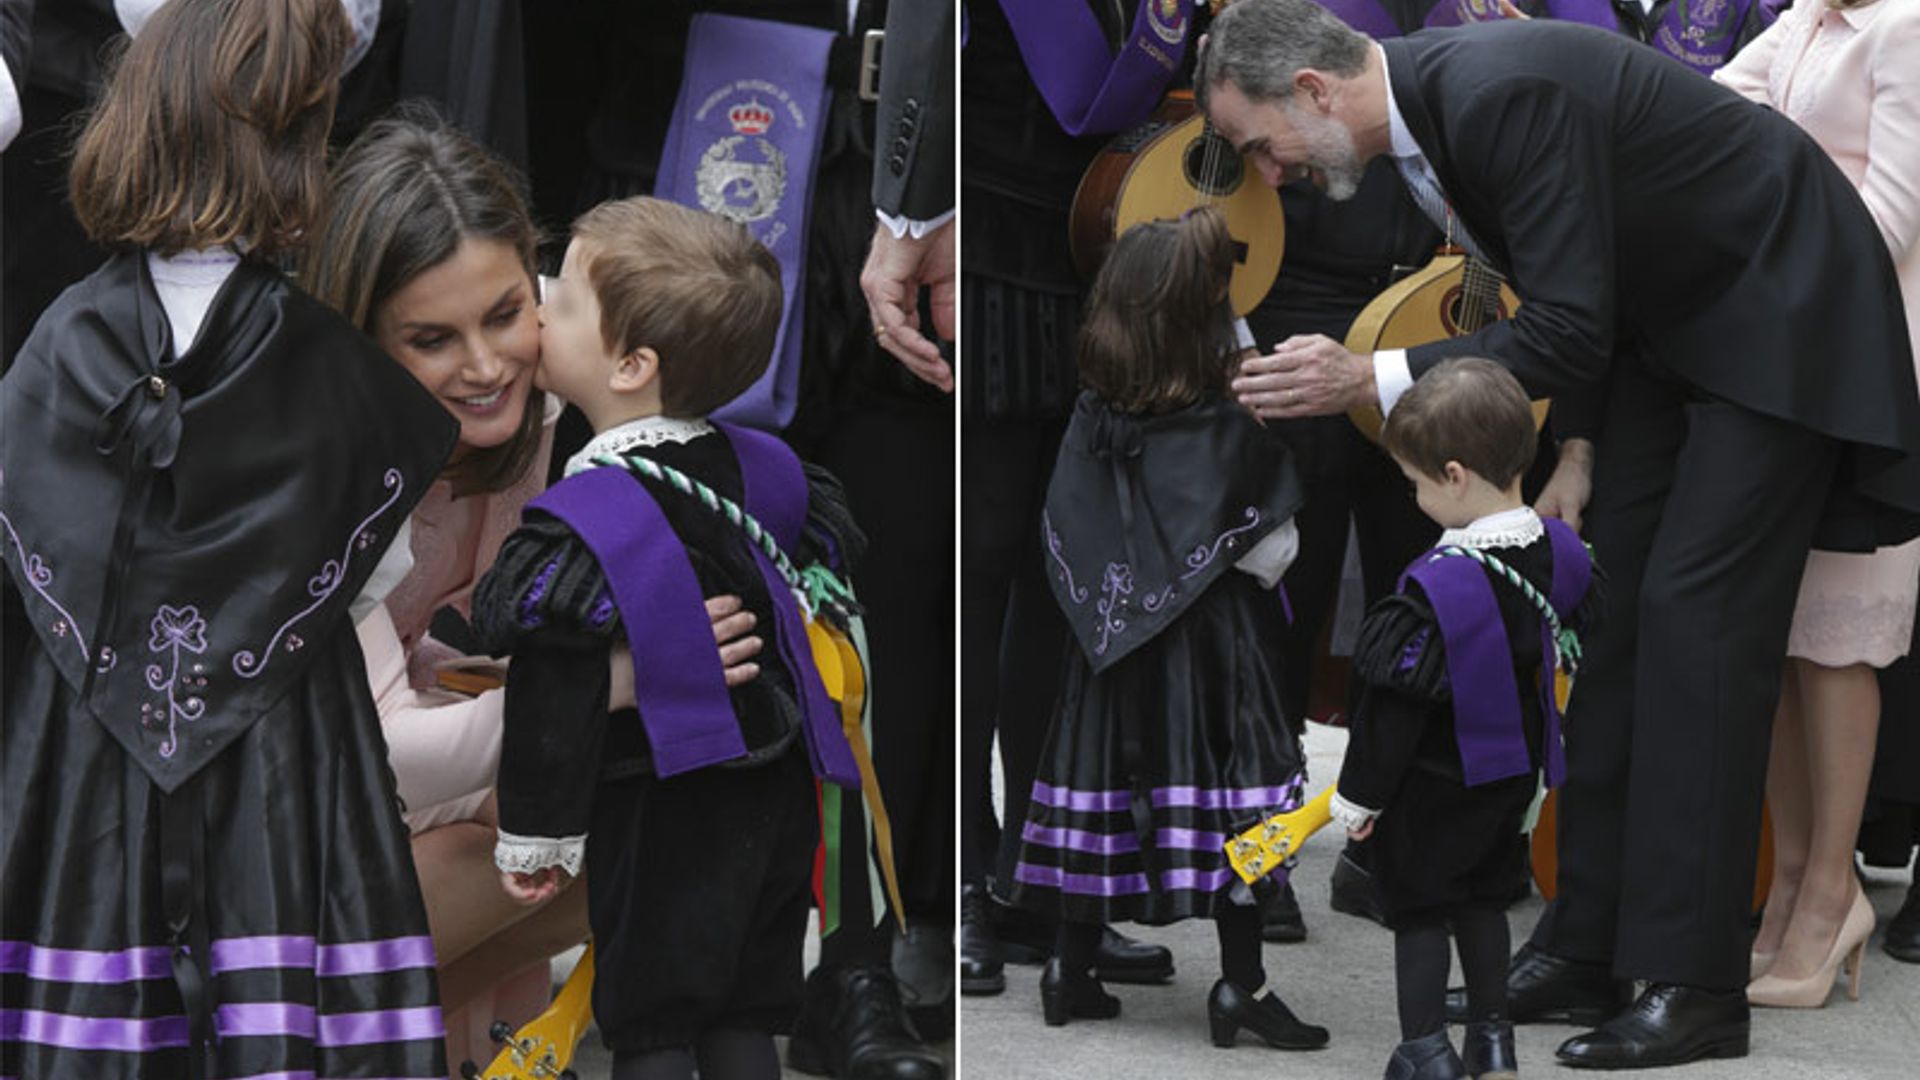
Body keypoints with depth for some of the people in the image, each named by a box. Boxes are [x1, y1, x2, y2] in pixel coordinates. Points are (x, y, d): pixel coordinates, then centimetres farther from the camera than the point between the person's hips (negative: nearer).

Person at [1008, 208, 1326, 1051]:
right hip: (1209, 646, -5)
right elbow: (1272, 552, -9)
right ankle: (1241, 987, 5)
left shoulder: (1089, 424, -3)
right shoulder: (1225, 435, -15)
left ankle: (1072, 973, 19)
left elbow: (1062, 539, 2)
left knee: (1101, 797, 11)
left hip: (1113, 650, 5)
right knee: (1229, 803, 2)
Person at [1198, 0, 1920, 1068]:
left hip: (1781, 309, -9)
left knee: (1695, 614, -13)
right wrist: (1581, 451, 3)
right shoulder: (1434, 101, 0)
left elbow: (1568, 330, -29)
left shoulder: (1505, 91, -30)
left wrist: (1368, 379, -27)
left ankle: (1692, 985, -8)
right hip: (1668, 317, 9)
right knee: (1614, 599, 6)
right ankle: (1587, 947, 11)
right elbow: (1570, 311, 11)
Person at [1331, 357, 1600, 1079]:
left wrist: (1359, 794, -11)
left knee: (1417, 909, 8)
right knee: (1483, 898, 22)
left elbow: (1395, 704, -22)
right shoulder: (1560, 552, -8)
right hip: (1517, 772, 7)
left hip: (1435, 783, -7)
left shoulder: (1437, 587, -29)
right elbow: (1566, 648, 8)